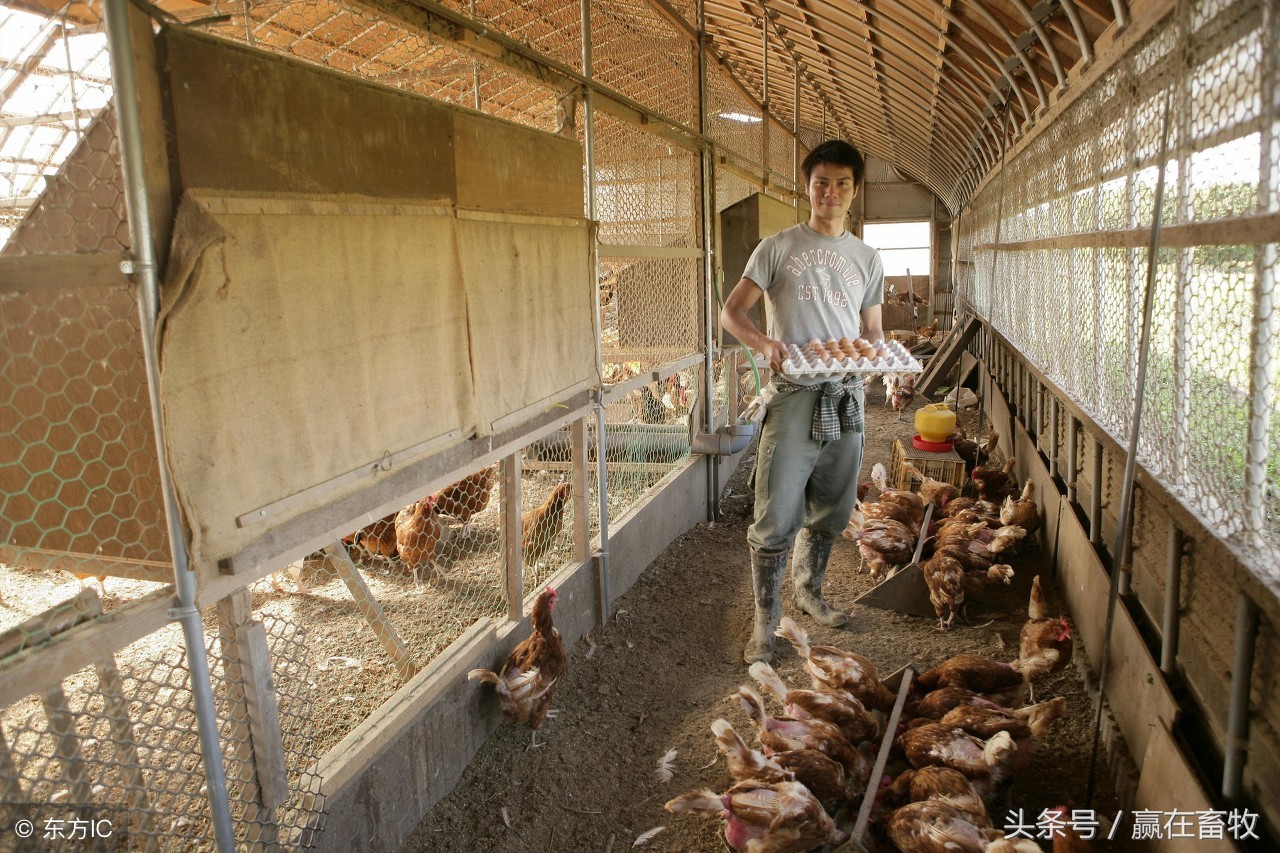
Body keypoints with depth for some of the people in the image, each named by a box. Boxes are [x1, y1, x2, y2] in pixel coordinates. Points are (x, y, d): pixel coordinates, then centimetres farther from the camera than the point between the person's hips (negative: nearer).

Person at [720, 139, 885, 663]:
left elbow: (872, 333, 17)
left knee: (830, 510, 16)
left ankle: (809, 591, 37)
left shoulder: (867, 259, 14)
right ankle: (765, 620, 8)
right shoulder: (778, 249, 2)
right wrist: (764, 343, -22)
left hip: (845, 398, 5)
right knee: (777, 516, -6)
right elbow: (731, 312, -2)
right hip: (792, 397, -4)